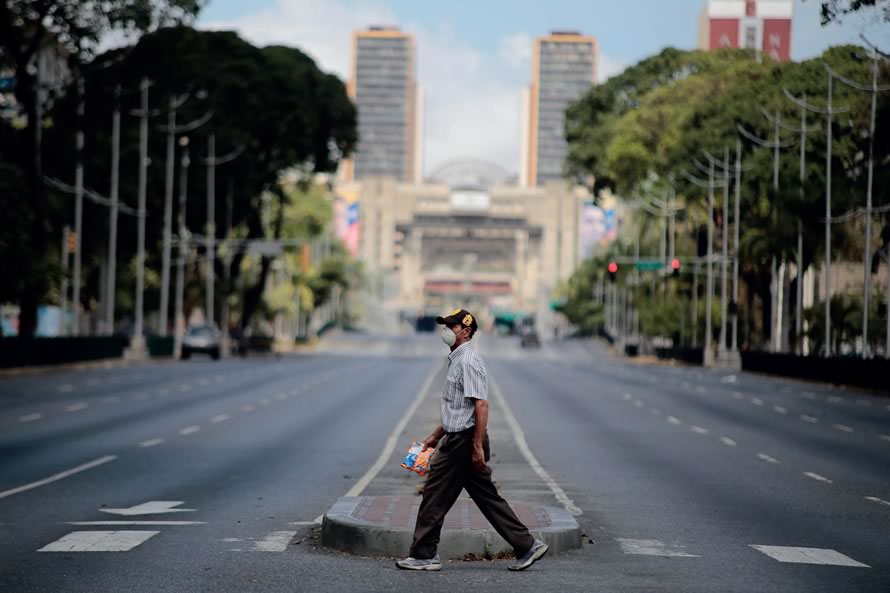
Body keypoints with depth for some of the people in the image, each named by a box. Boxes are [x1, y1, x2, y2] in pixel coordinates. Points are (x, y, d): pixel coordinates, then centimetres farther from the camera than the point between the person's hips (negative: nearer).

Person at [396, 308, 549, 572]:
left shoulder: (468, 361, -15)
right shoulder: (456, 360, 18)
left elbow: (481, 405, -21)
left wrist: (477, 447, -24)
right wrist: (435, 436, 28)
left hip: (464, 441, -10)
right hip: (457, 439, 10)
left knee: (435, 497, -3)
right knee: (487, 497, 10)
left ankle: (424, 555, 4)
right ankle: (527, 546, 10)